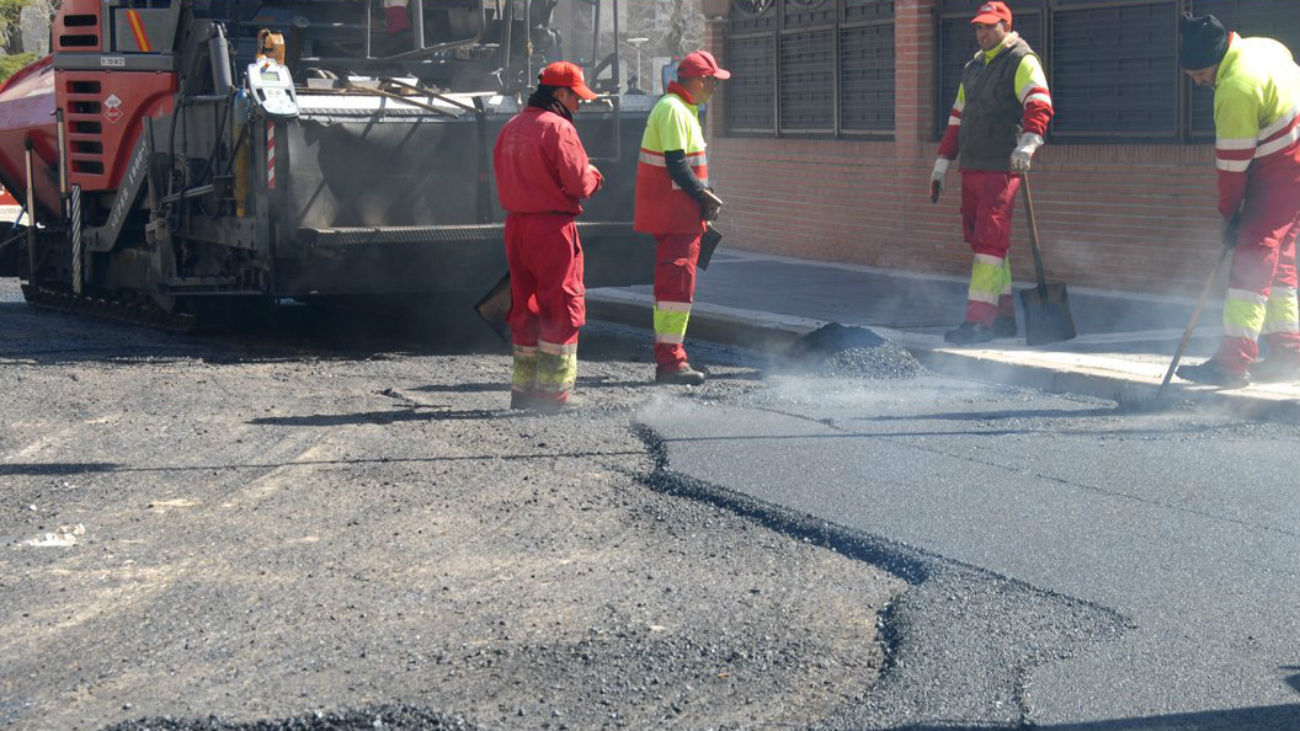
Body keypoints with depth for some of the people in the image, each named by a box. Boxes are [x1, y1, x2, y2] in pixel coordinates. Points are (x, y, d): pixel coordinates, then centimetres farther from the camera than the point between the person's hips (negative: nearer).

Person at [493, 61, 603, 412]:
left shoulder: (510, 129, 12)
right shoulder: (558, 128, -13)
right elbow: (579, 183, -16)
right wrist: (594, 175, 5)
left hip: (515, 224, 8)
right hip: (553, 227, -8)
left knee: (524, 306, 14)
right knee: (562, 307, -1)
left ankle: (523, 388, 18)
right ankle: (554, 391, -2)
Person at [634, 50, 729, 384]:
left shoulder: (682, 109, 19)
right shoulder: (673, 110, -15)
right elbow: (676, 164, -20)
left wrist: (704, 195, 10)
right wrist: (704, 196, -12)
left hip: (680, 214, 11)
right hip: (675, 213, -11)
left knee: (672, 282, 14)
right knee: (678, 284, -11)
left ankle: (668, 357, 20)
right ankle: (670, 360, -11)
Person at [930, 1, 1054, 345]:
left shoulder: (1022, 62, -4)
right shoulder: (973, 68, 21)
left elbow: (1039, 106, -19)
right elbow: (957, 119, 26)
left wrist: (1028, 142, -35)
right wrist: (941, 164, 24)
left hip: (1002, 168, -8)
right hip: (971, 169, 8)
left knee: (990, 241, -12)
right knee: (980, 239, 9)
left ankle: (979, 319, -16)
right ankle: (1004, 316, 16)